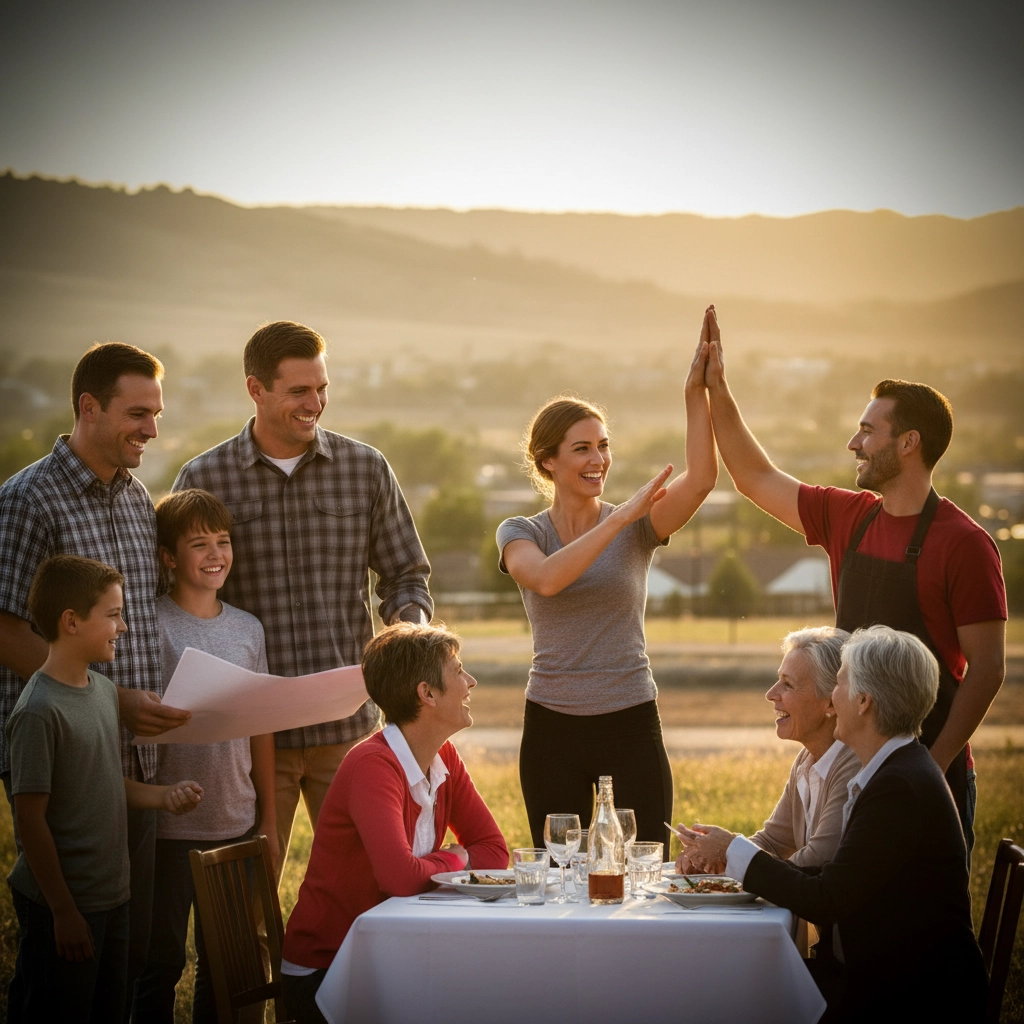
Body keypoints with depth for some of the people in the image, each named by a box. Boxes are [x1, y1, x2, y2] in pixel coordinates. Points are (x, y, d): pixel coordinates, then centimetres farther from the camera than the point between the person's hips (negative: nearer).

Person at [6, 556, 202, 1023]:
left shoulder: (104, 690, 7)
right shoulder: (39, 712, -19)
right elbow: (31, 818, -18)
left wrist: (163, 795, -1)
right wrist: (63, 911, -16)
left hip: (111, 894, 8)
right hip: (63, 906, -8)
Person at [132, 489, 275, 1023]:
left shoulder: (247, 628, 8)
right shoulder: (151, 624, -7)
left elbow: (261, 728, 12)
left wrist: (268, 819, 12)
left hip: (235, 824, 4)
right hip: (168, 824, -4)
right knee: (162, 959, 2)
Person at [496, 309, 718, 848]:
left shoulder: (637, 526, 2)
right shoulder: (519, 534, 3)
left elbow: (701, 479, -16)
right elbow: (546, 578, -20)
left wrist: (696, 390, -23)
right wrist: (620, 517, -22)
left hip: (632, 727, 0)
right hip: (552, 729, 0)